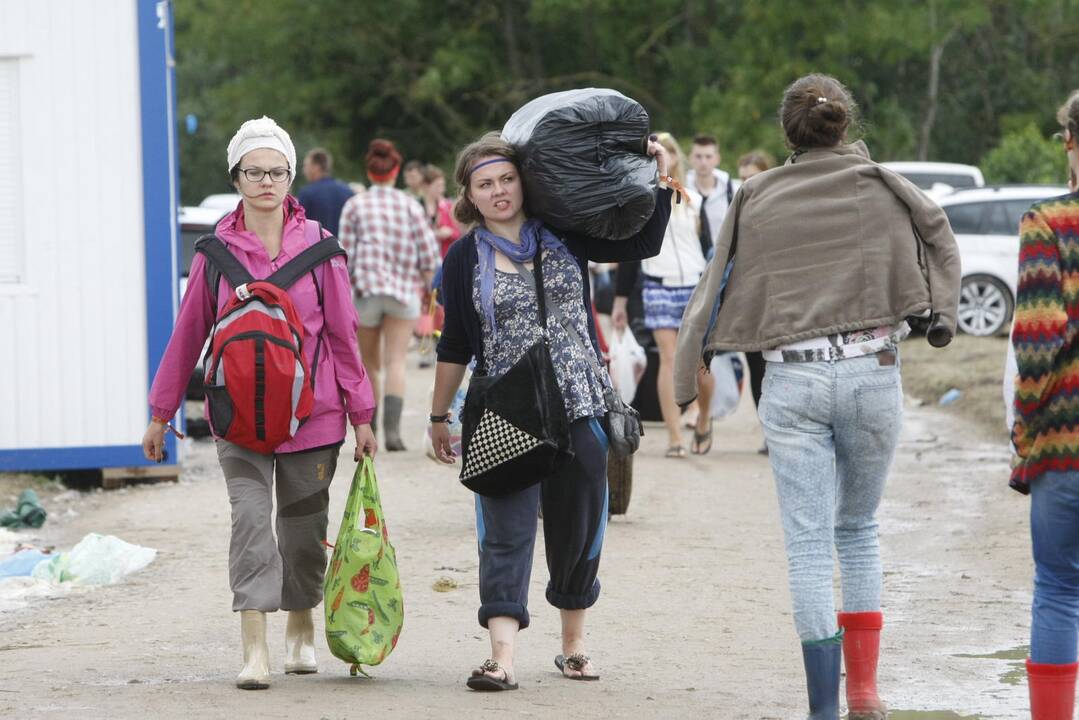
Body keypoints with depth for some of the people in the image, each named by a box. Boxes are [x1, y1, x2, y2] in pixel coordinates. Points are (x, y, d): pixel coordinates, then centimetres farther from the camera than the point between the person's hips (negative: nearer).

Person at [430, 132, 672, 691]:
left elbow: (643, 243, 7)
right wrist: (439, 417, 12)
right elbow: (454, 346, 8)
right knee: (507, 531, -11)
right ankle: (502, 659, -17)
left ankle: (573, 644, 26)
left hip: (579, 409, 2)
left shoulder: (564, 235, 3)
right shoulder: (465, 258, 2)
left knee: (578, 529, 10)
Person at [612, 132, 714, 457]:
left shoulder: (693, 200, 8)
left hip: (696, 285, 1)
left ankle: (704, 418, 30)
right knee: (669, 359, -10)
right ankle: (674, 437, -8)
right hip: (658, 287, -1)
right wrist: (620, 300, 7)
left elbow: (708, 249, 11)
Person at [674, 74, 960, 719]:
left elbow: (718, 285, 6)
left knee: (809, 544, 0)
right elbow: (940, 236, 18)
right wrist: (944, 314, 26)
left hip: (791, 381, -1)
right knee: (859, 531, 17)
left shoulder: (757, 199, 4)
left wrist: (688, 377, 10)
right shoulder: (879, 186, 5)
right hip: (872, 371, 1)